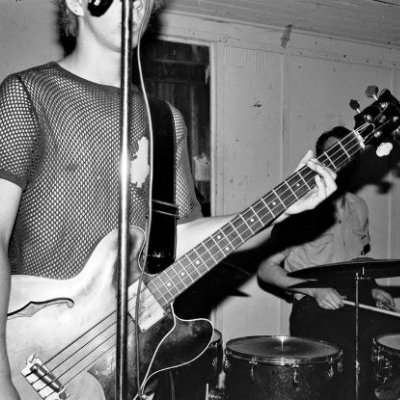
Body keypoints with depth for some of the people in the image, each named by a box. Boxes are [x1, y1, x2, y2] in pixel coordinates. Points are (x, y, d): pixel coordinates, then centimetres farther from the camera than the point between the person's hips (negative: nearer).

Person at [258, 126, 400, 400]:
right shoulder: (300, 210, -4)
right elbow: (266, 270, -4)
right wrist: (315, 289, -15)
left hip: (360, 303, 6)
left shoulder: (358, 207, 15)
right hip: (315, 307, -6)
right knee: (356, 360, -31)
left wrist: (373, 289, 10)